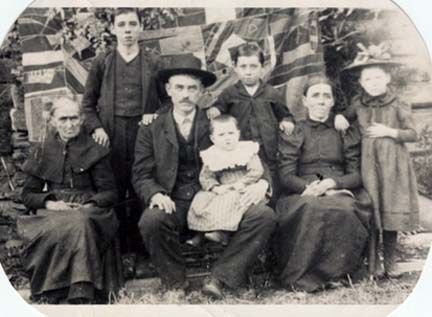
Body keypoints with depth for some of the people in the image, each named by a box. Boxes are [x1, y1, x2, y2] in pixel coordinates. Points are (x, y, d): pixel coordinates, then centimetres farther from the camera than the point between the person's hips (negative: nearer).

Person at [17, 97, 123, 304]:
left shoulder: (94, 152, 11)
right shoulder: (43, 152, 16)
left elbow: (109, 193, 6)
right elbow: (28, 194, 13)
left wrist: (89, 205, -14)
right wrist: (49, 203, -8)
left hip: (87, 210, -1)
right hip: (51, 211, 2)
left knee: (80, 224, -38)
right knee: (54, 230, -35)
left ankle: (82, 297, -39)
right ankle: (48, 295, -27)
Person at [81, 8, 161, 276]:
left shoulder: (153, 63, 8)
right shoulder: (102, 62, 9)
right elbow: (88, 102, 11)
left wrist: (155, 116, -7)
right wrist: (96, 128, -4)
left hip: (142, 132, 0)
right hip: (111, 136, 1)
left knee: (140, 195, 2)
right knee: (113, 194, 2)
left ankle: (133, 252, 11)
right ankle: (116, 250, 11)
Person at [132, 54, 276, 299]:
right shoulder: (151, 130, 10)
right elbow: (142, 175, 4)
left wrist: (262, 183, -13)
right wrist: (156, 195, -18)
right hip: (175, 205, -1)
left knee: (264, 215, -24)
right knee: (151, 220, -34)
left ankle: (219, 279, -16)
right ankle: (176, 284, -9)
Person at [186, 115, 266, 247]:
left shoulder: (247, 150, 1)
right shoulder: (211, 156, 8)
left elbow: (257, 171, -6)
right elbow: (205, 177, 2)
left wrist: (242, 183, -20)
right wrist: (215, 187, -17)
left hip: (243, 190, -3)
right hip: (222, 191, 3)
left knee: (230, 199, -33)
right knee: (201, 198, -18)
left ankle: (223, 232, -38)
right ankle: (199, 233, -17)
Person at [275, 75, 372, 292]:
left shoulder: (347, 132, 16)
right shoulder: (293, 133, 12)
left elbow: (357, 174, 8)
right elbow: (286, 176, 2)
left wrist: (333, 182, -13)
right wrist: (308, 186, -18)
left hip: (339, 191, 1)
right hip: (303, 194, -1)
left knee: (344, 210, -35)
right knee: (311, 209, -37)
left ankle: (335, 272, -20)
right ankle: (300, 277, -25)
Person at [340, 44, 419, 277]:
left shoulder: (398, 105, -2)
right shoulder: (358, 105, 5)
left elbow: (413, 134, -1)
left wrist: (389, 131, -14)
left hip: (393, 164, -1)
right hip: (368, 164, 2)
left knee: (391, 210, 2)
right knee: (370, 211, 2)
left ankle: (390, 260, 15)